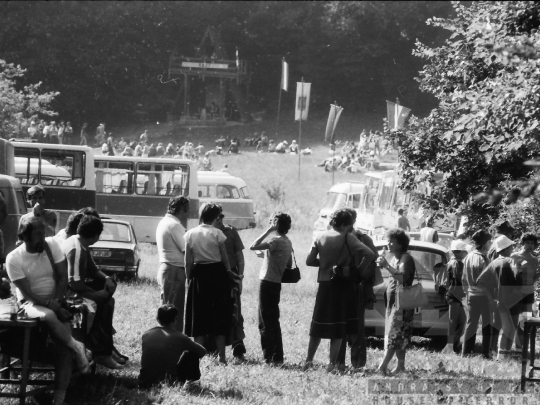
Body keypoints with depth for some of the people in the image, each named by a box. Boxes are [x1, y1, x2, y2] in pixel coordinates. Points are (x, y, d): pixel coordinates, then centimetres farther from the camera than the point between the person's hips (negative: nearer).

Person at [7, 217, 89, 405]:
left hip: (55, 300, 3)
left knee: (64, 346, -21)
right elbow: (27, 293, -15)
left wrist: (56, 302, -15)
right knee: (48, 316, -40)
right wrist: (50, 305, -25)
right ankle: (76, 347, -17)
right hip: (31, 303, -3)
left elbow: (63, 277, -1)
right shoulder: (14, 259, -13)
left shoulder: (52, 245, -4)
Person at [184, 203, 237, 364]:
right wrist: (229, 272, 13)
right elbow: (225, 258, -3)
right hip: (217, 273, -1)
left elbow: (188, 261, 0)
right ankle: (221, 356, 5)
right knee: (219, 315, 6)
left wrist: (189, 278, 9)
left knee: (199, 316, 8)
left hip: (199, 274, 1)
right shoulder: (217, 233, -8)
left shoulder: (190, 234, -2)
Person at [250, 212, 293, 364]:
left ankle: (269, 356, -3)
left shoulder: (276, 241, -17)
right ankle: (277, 356, 19)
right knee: (273, 321, 16)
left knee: (266, 323, -3)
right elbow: (289, 264, 16)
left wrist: (267, 231, -20)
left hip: (268, 282, -9)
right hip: (276, 282, 9)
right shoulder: (287, 242, 9)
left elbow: (253, 246, -26)